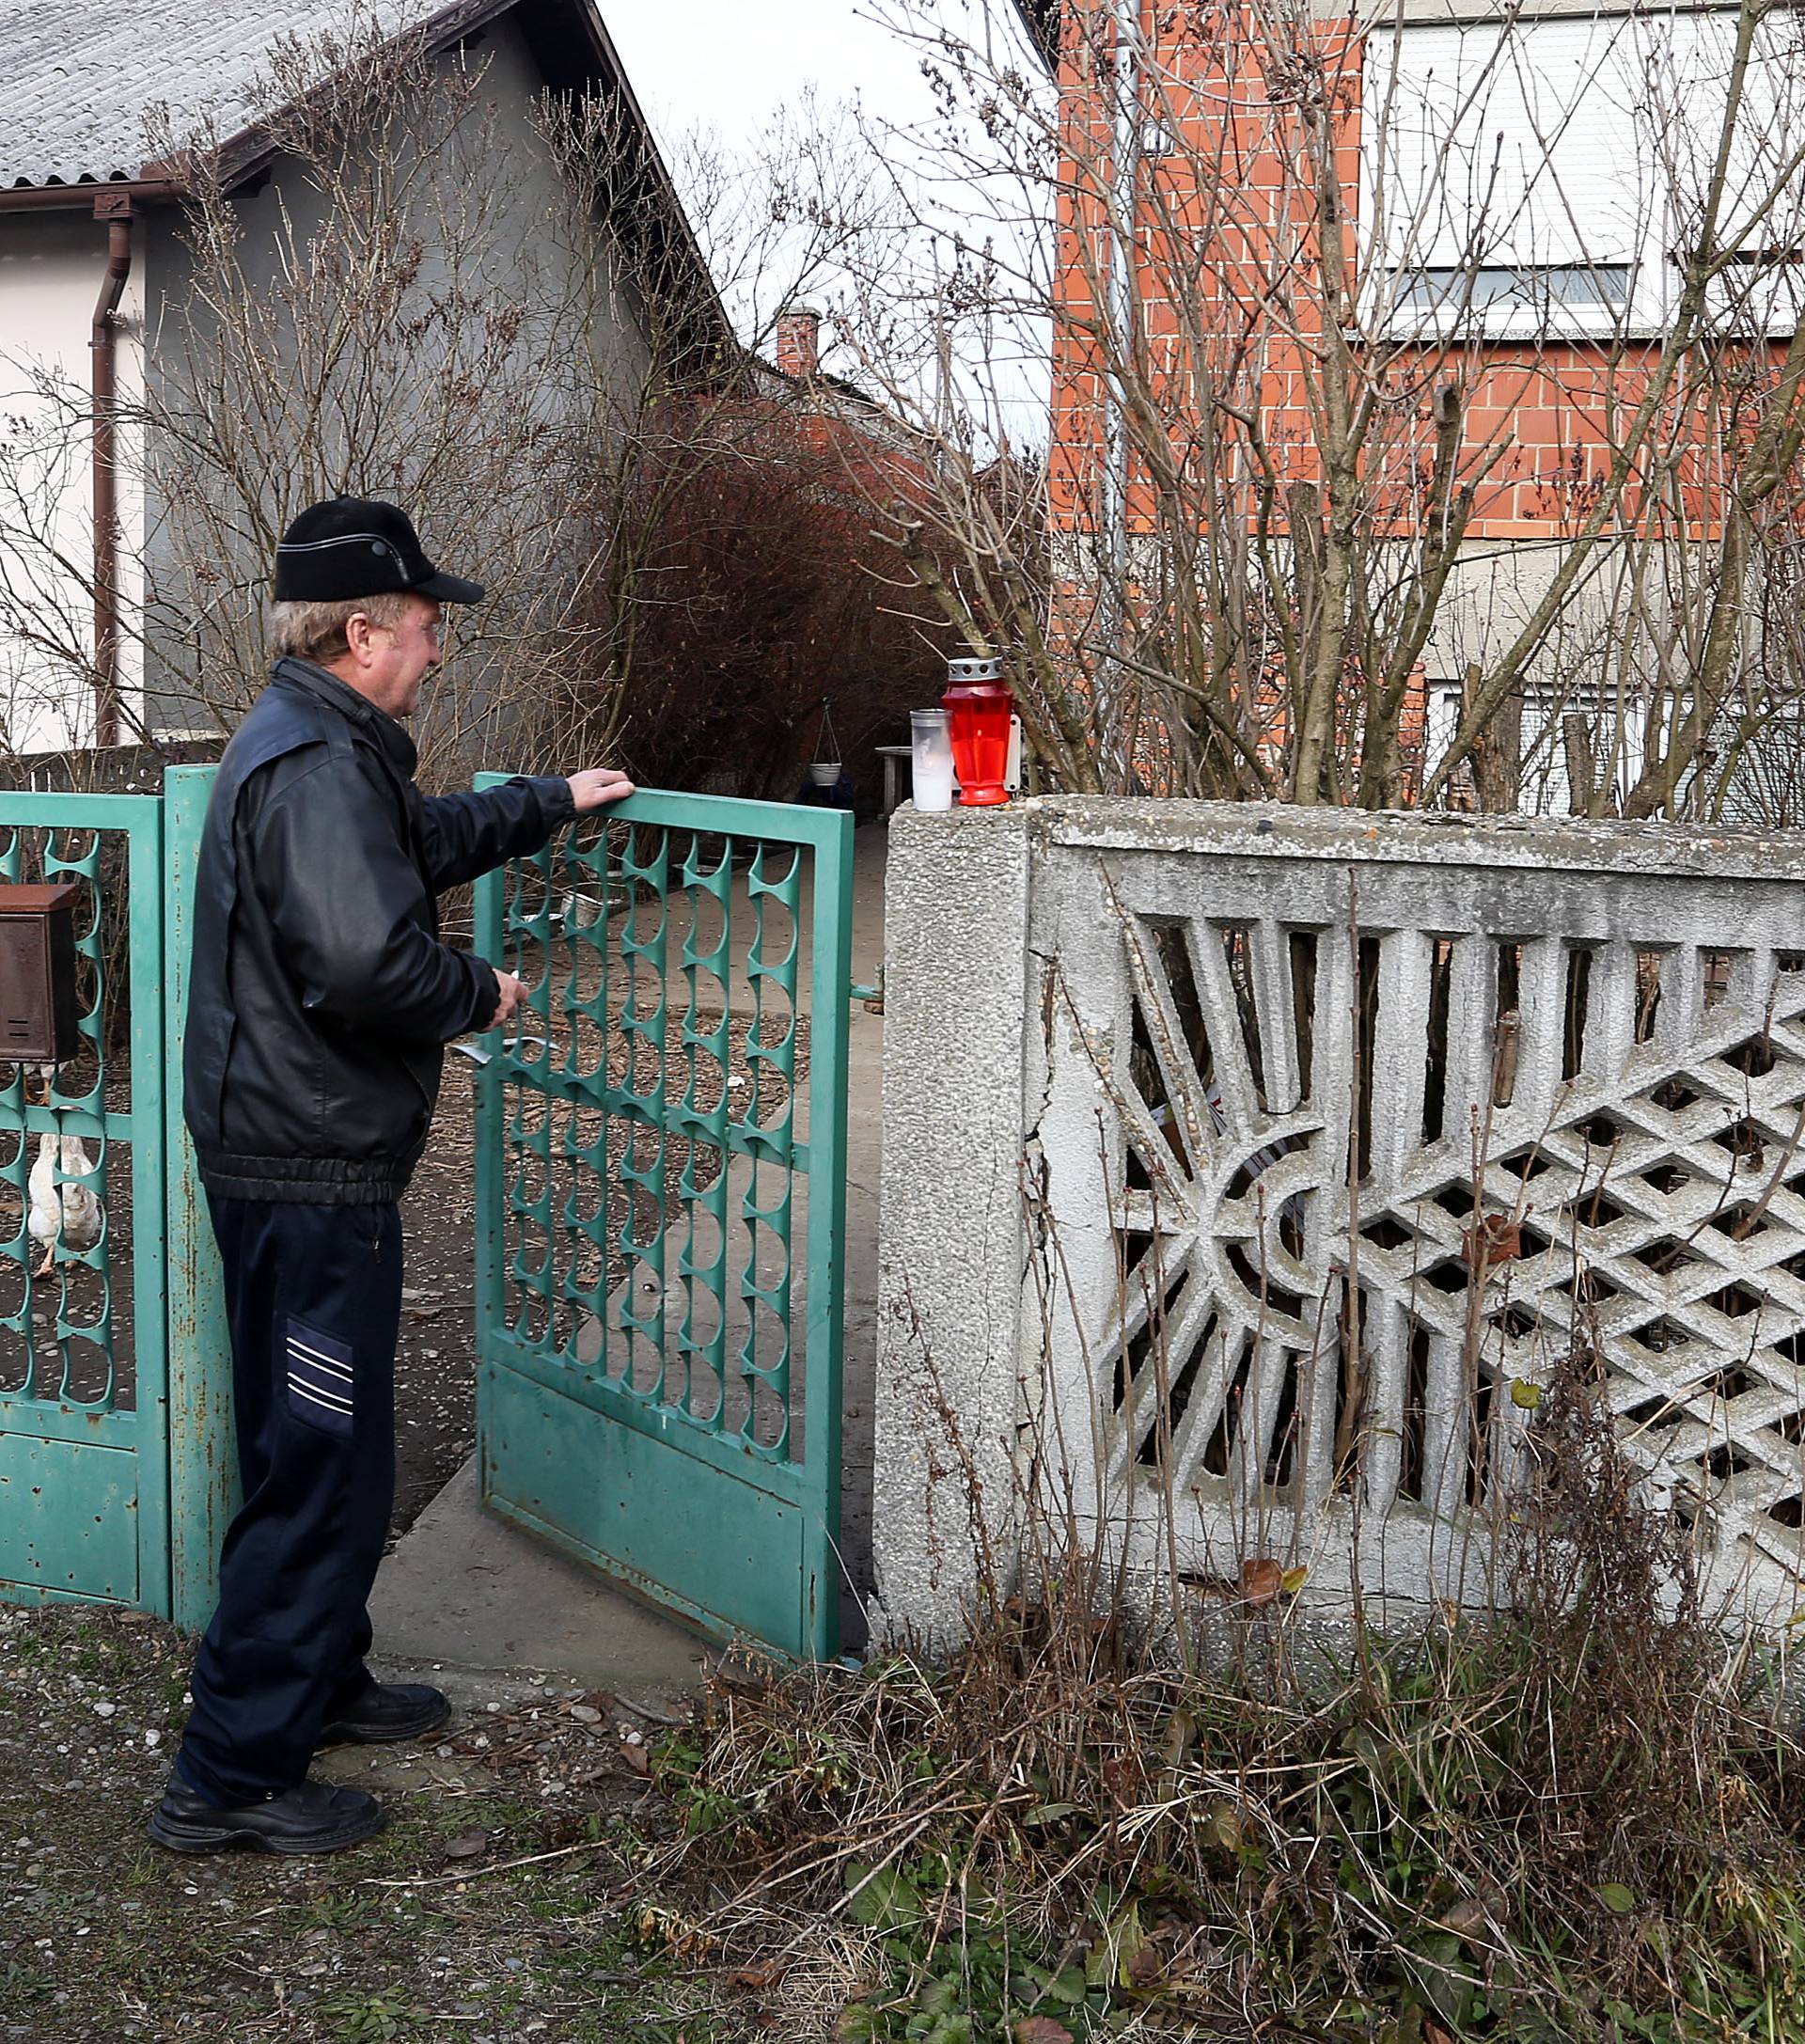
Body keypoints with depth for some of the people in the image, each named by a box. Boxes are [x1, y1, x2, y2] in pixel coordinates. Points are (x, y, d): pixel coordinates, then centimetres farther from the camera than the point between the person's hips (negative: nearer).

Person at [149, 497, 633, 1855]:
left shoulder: (315, 749, 14)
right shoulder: (318, 767, -21)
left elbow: (428, 839, 34)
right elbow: (367, 963, -33)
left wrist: (553, 803, 37)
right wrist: (482, 994, -15)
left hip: (280, 1160, 11)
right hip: (312, 1173, -11)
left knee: (313, 1451, 22)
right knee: (323, 1467, -3)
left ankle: (322, 1681, 38)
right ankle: (234, 1774, 5)